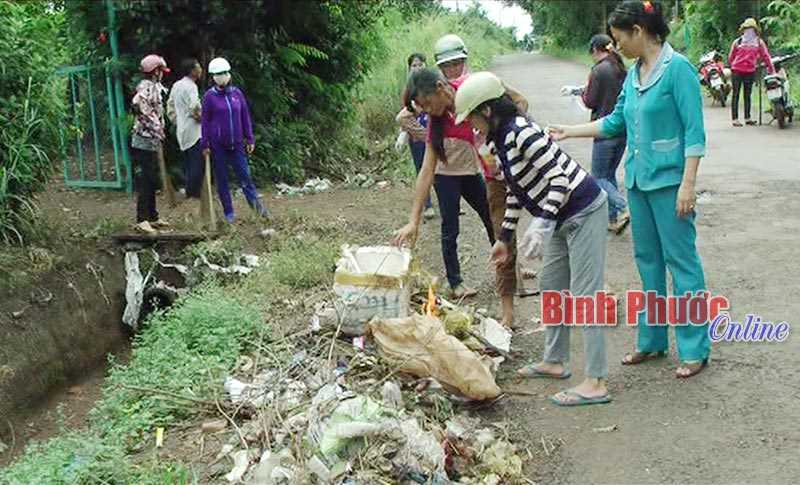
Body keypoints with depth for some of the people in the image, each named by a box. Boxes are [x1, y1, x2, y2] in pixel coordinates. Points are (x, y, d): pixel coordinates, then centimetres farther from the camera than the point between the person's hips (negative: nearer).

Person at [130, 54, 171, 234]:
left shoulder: (154, 87, 17)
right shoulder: (147, 87, -13)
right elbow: (137, 105, -32)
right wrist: (155, 128, -27)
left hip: (152, 142, 10)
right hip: (144, 142, -10)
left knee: (151, 182, 15)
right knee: (144, 181, -7)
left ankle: (153, 217, 24)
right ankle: (142, 220, -5)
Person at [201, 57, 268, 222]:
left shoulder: (237, 93, 4)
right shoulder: (209, 96, -3)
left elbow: (245, 117, 9)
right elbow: (205, 121, -1)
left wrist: (250, 139, 6)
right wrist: (205, 145, -3)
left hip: (236, 143, 2)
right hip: (218, 145, -2)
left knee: (244, 175, 0)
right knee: (222, 179, 5)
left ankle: (257, 205, 4)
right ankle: (229, 213, 12)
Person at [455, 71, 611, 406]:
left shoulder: (521, 132, -22)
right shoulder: (499, 139, 7)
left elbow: (560, 177, -26)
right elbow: (516, 191, 16)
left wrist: (542, 224, -34)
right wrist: (504, 237, 20)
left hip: (583, 211, -10)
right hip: (563, 217, 10)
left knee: (584, 295, -10)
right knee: (551, 285, 17)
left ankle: (596, 382, -6)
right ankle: (555, 362, 29)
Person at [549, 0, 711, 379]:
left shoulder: (677, 68, -12)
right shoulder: (634, 73, 9)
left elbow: (694, 131, -14)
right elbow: (616, 122, 19)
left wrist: (688, 184, -17)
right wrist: (570, 132, 18)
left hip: (668, 180, -8)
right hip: (638, 178, 8)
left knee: (681, 259, -1)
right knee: (647, 259, 13)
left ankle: (695, 349, 8)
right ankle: (652, 340, 24)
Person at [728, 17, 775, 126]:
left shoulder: (759, 42, 7)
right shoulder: (738, 42, 4)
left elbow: (765, 56, 4)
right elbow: (731, 57, 9)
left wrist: (771, 69, 2)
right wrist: (731, 67, 8)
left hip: (750, 71, 2)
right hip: (737, 71, -2)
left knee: (748, 95, 10)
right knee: (736, 95, -1)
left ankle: (747, 117, 17)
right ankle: (735, 118, 0)